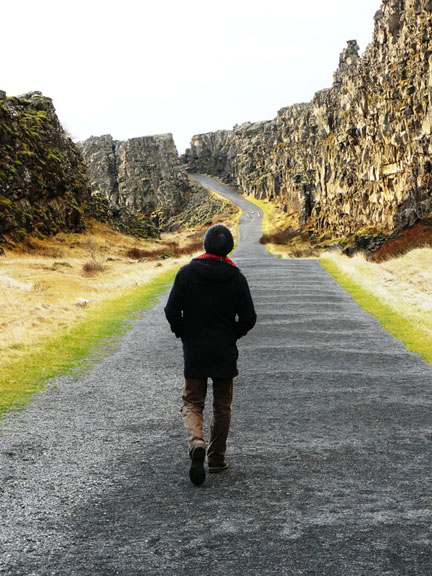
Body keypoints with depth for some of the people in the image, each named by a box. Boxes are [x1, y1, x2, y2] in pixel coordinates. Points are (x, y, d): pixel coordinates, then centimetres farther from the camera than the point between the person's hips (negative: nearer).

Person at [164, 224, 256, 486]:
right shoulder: (236, 278, -5)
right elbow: (248, 319, -5)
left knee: (192, 403, 8)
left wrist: (184, 334, 8)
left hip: (194, 352, 0)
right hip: (225, 353, 1)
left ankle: (197, 444, -18)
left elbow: (172, 311, -8)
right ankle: (217, 458, 20)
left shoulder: (187, 273, -6)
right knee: (222, 406, 14)